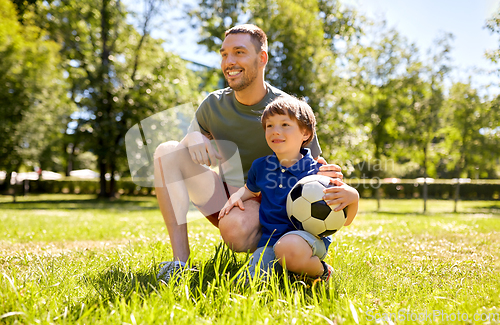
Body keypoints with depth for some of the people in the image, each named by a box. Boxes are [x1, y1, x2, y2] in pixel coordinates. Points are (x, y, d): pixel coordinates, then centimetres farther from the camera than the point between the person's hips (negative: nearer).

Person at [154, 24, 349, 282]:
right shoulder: (213, 106, -1)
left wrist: (329, 177, -29)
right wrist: (192, 139, -17)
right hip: (226, 200, 5)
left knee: (235, 227, -40)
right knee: (167, 151, -15)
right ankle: (180, 261, -21)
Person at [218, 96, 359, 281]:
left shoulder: (317, 171, -6)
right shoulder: (260, 166, 8)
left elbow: (344, 220, -1)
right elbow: (250, 190, 33)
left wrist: (352, 197, -24)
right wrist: (236, 197, 10)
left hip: (309, 237, -4)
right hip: (270, 239, 5)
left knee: (288, 247, -40)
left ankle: (320, 270, -5)